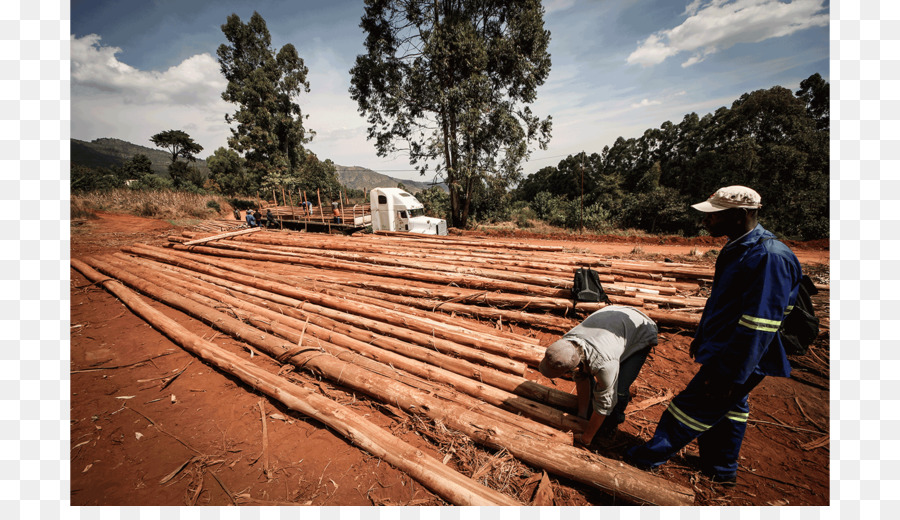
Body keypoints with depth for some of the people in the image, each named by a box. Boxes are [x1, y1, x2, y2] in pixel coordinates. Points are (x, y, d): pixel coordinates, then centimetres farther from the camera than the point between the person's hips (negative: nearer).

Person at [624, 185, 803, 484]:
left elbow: (759, 327, -27)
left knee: (693, 407, 3)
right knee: (728, 408, 22)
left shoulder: (769, 257, -25)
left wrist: (729, 374, -23)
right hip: (719, 348, 10)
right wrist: (702, 335, 23)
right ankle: (721, 470, 41)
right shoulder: (738, 248, 7)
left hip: (735, 360, -9)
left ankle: (651, 456, 21)